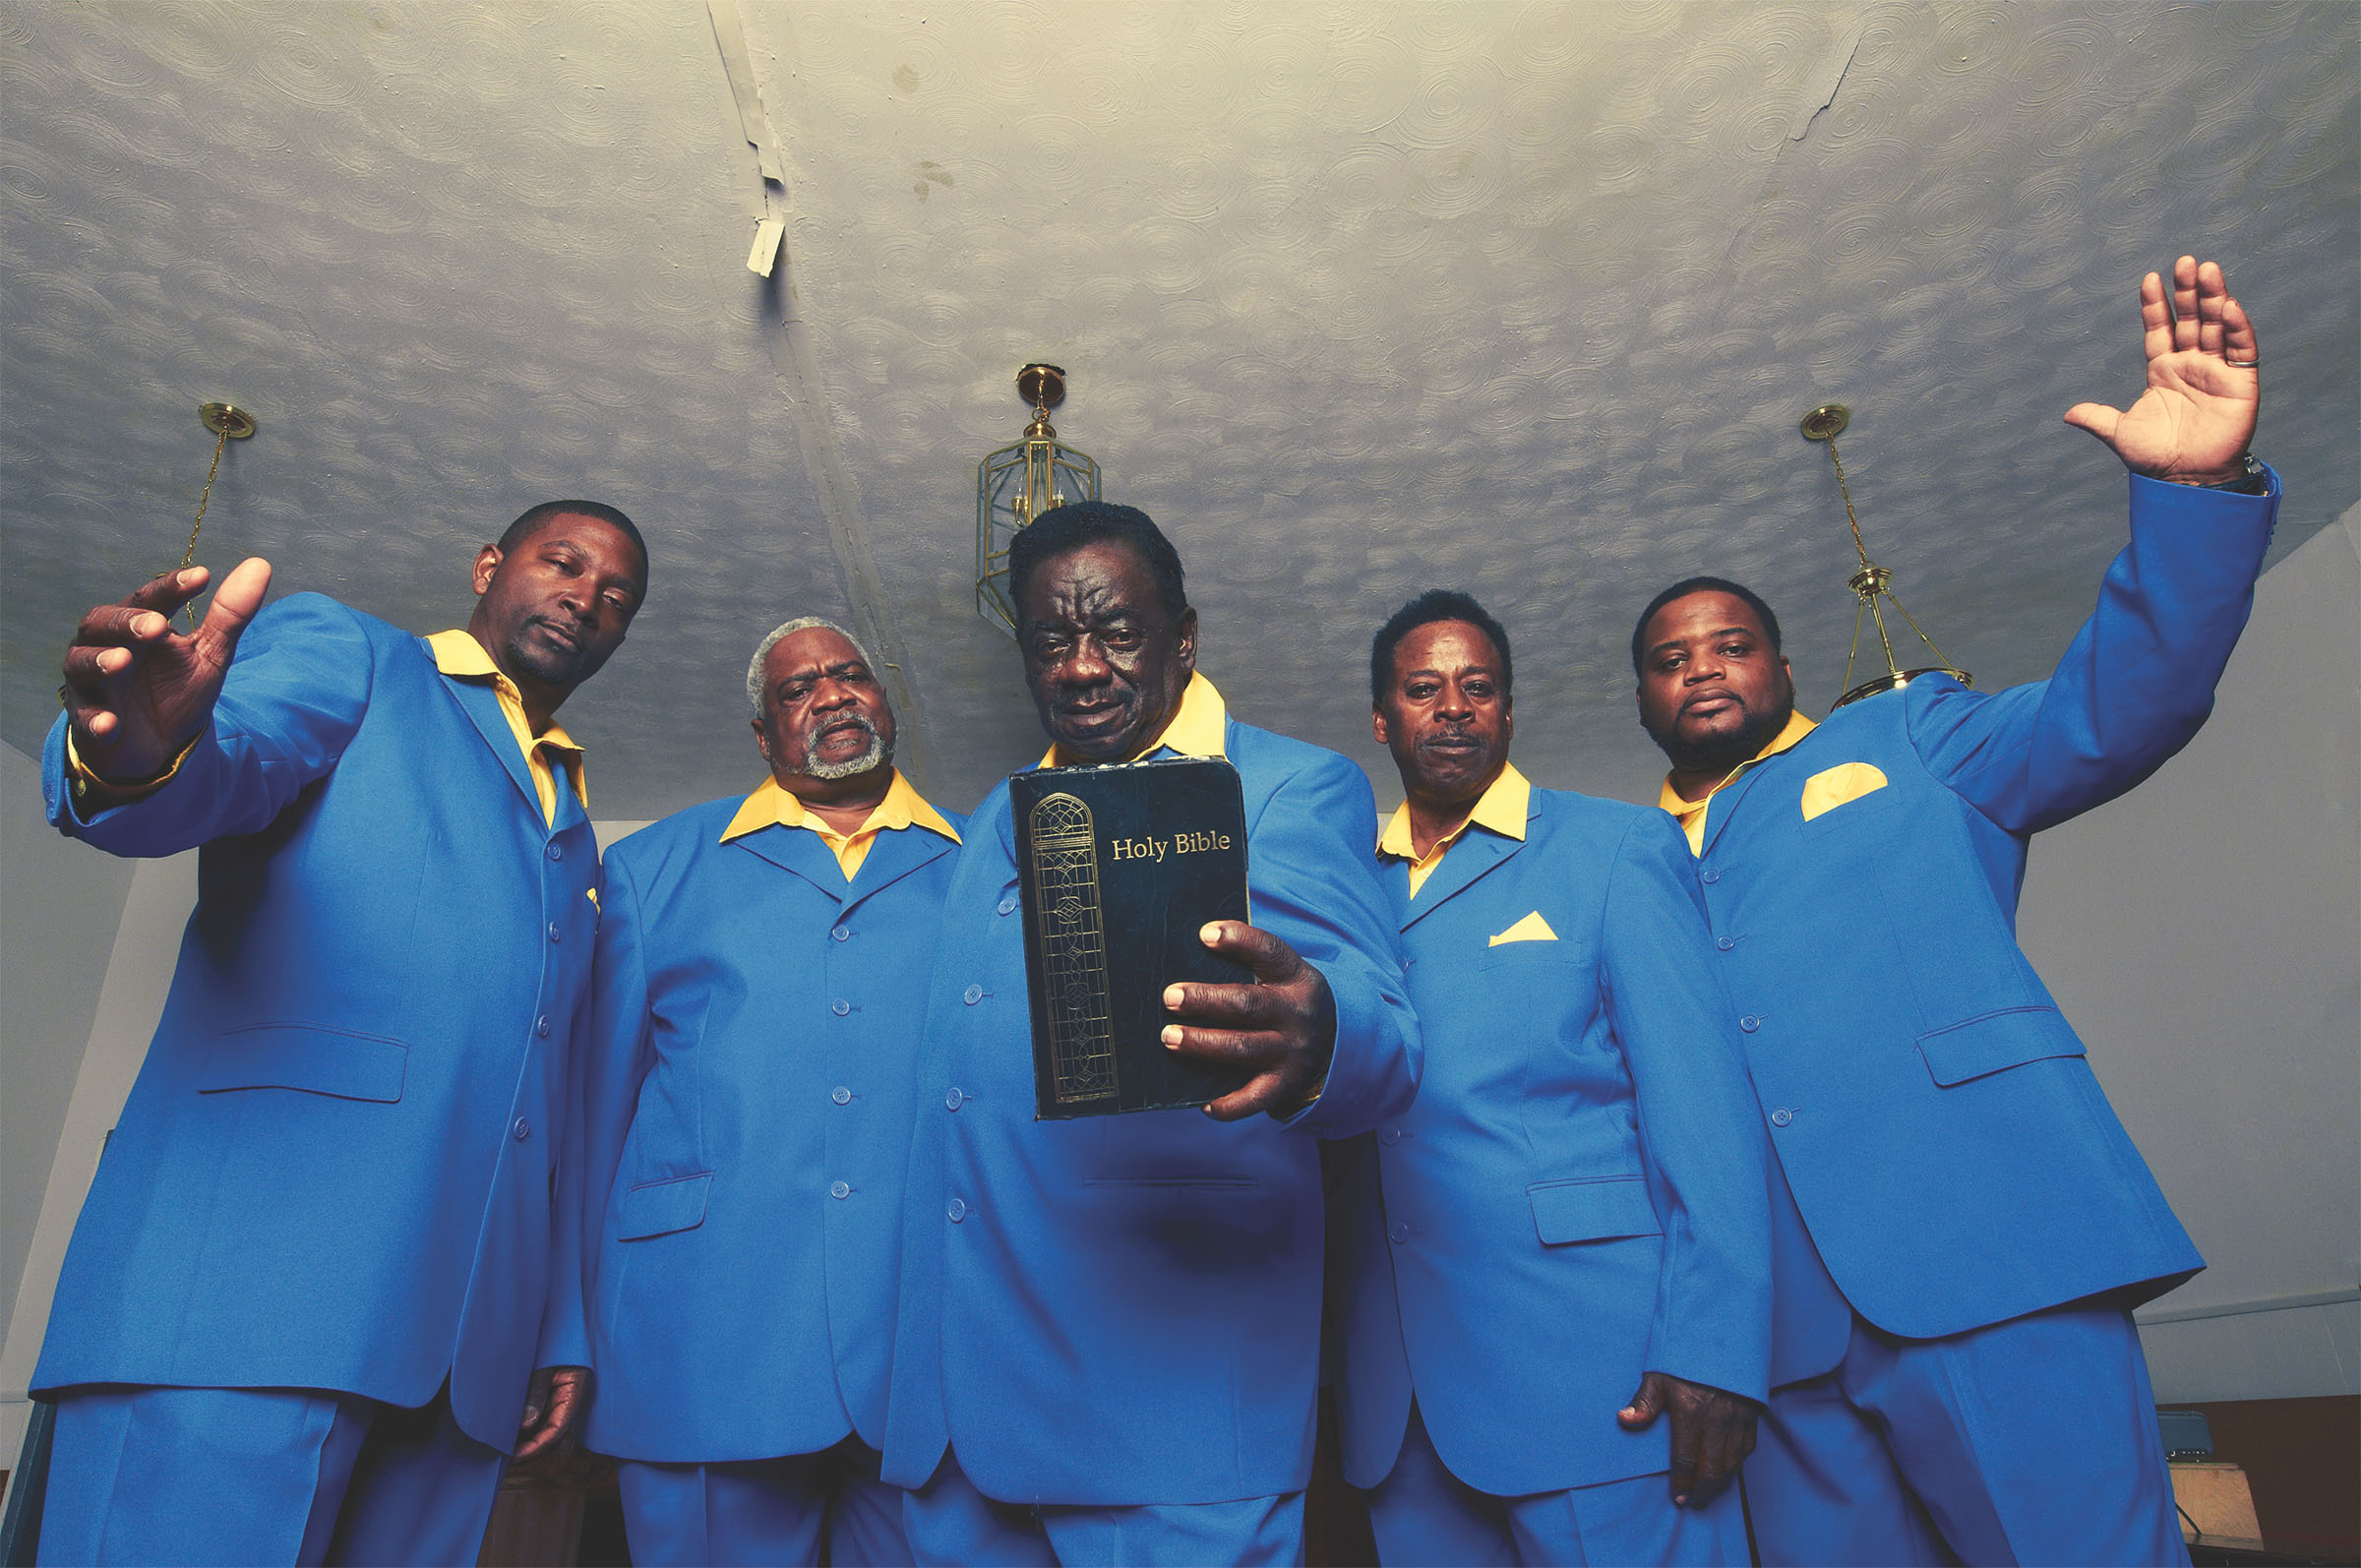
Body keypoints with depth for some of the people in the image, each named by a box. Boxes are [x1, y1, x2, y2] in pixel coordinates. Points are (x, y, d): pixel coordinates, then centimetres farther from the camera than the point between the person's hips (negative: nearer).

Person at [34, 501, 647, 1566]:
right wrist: (135, 754, -36)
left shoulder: (578, 843, 25)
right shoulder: (337, 651, 11)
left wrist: (560, 1332, 16)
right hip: (250, 1270, -5)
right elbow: (228, 757, -12)